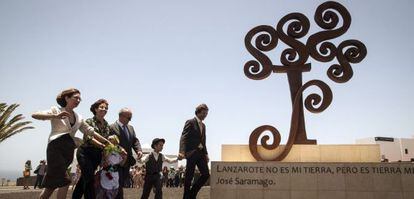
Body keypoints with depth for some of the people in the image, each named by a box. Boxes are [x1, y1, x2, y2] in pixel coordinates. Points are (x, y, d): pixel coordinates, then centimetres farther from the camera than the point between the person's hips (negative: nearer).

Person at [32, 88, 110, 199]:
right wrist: (55, 116, -26)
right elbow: (35, 115, -11)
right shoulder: (56, 110, 2)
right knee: (64, 181, -11)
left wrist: (108, 143, 9)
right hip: (56, 147, -5)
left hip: (69, 150, 5)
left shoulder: (79, 118, 16)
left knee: (53, 182, 8)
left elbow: (91, 132, 16)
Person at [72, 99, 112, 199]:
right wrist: (102, 145, -31)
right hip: (85, 153, -5)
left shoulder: (107, 125, 8)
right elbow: (89, 138, -19)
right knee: (90, 179, -13)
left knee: (84, 178, 12)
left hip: (97, 156, 5)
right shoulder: (89, 121, -7)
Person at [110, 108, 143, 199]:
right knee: (118, 184, -7)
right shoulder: (112, 127, -11)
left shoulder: (131, 128, 15)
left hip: (127, 161, 8)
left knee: (122, 184, 14)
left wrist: (139, 150, -8)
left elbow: (135, 141, 10)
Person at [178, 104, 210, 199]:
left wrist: (206, 153, 12)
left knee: (206, 174, -1)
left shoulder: (203, 125, 20)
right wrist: (181, 152, -26)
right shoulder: (190, 122, -3)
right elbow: (184, 137, -13)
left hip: (201, 153, 7)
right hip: (192, 152, -7)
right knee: (189, 176, -2)